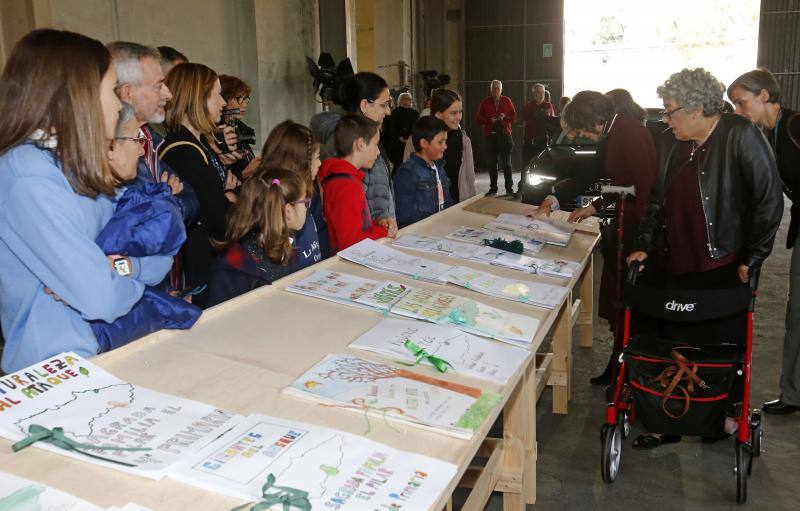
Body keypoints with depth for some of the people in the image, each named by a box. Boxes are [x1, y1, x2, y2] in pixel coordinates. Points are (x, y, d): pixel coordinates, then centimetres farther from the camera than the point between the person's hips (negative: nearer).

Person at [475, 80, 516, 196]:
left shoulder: (507, 101, 7)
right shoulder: (485, 102, 6)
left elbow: (514, 118, 6)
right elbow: (478, 119, 3)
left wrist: (505, 117, -13)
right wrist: (489, 120, -13)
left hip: (505, 135, 0)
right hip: (490, 136, 0)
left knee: (506, 164, 2)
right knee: (491, 164, 2)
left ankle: (509, 188, 7)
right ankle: (493, 188, 12)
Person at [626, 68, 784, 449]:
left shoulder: (741, 136, -11)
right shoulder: (679, 146, 9)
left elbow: (769, 200, -11)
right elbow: (659, 200, 16)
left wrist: (752, 259, -10)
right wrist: (644, 245, 6)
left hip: (725, 270, -5)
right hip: (678, 267, 6)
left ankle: (728, 416, 31)